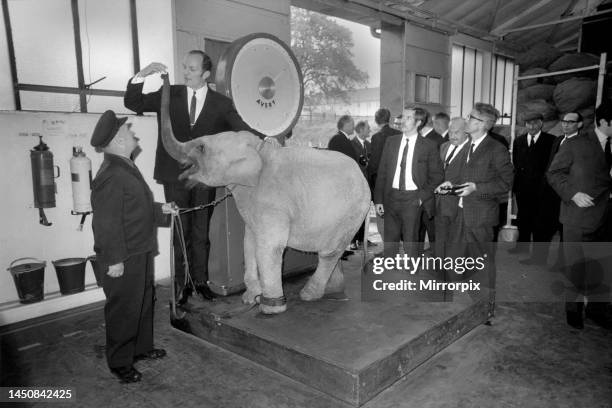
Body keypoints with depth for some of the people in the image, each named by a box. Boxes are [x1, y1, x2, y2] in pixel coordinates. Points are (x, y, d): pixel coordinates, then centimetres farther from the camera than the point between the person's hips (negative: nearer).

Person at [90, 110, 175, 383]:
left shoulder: (126, 168, 10)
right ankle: (120, 363, 22)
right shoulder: (110, 177, -22)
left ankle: (142, 347, 40)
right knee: (123, 309, 5)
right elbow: (107, 223, -23)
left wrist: (160, 210, 12)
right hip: (123, 260, -10)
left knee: (144, 302, 22)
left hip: (141, 254, 10)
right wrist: (114, 260, -22)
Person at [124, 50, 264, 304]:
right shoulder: (169, 95, 5)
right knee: (180, 233, 8)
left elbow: (242, 130, -5)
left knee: (201, 233, 10)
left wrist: (264, 139, -26)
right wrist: (141, 76, -14)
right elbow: (133, 103, 3)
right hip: (175, 177, 1)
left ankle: (201, 281, 23)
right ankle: (183, 284, 18)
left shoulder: (221, 104, 2)